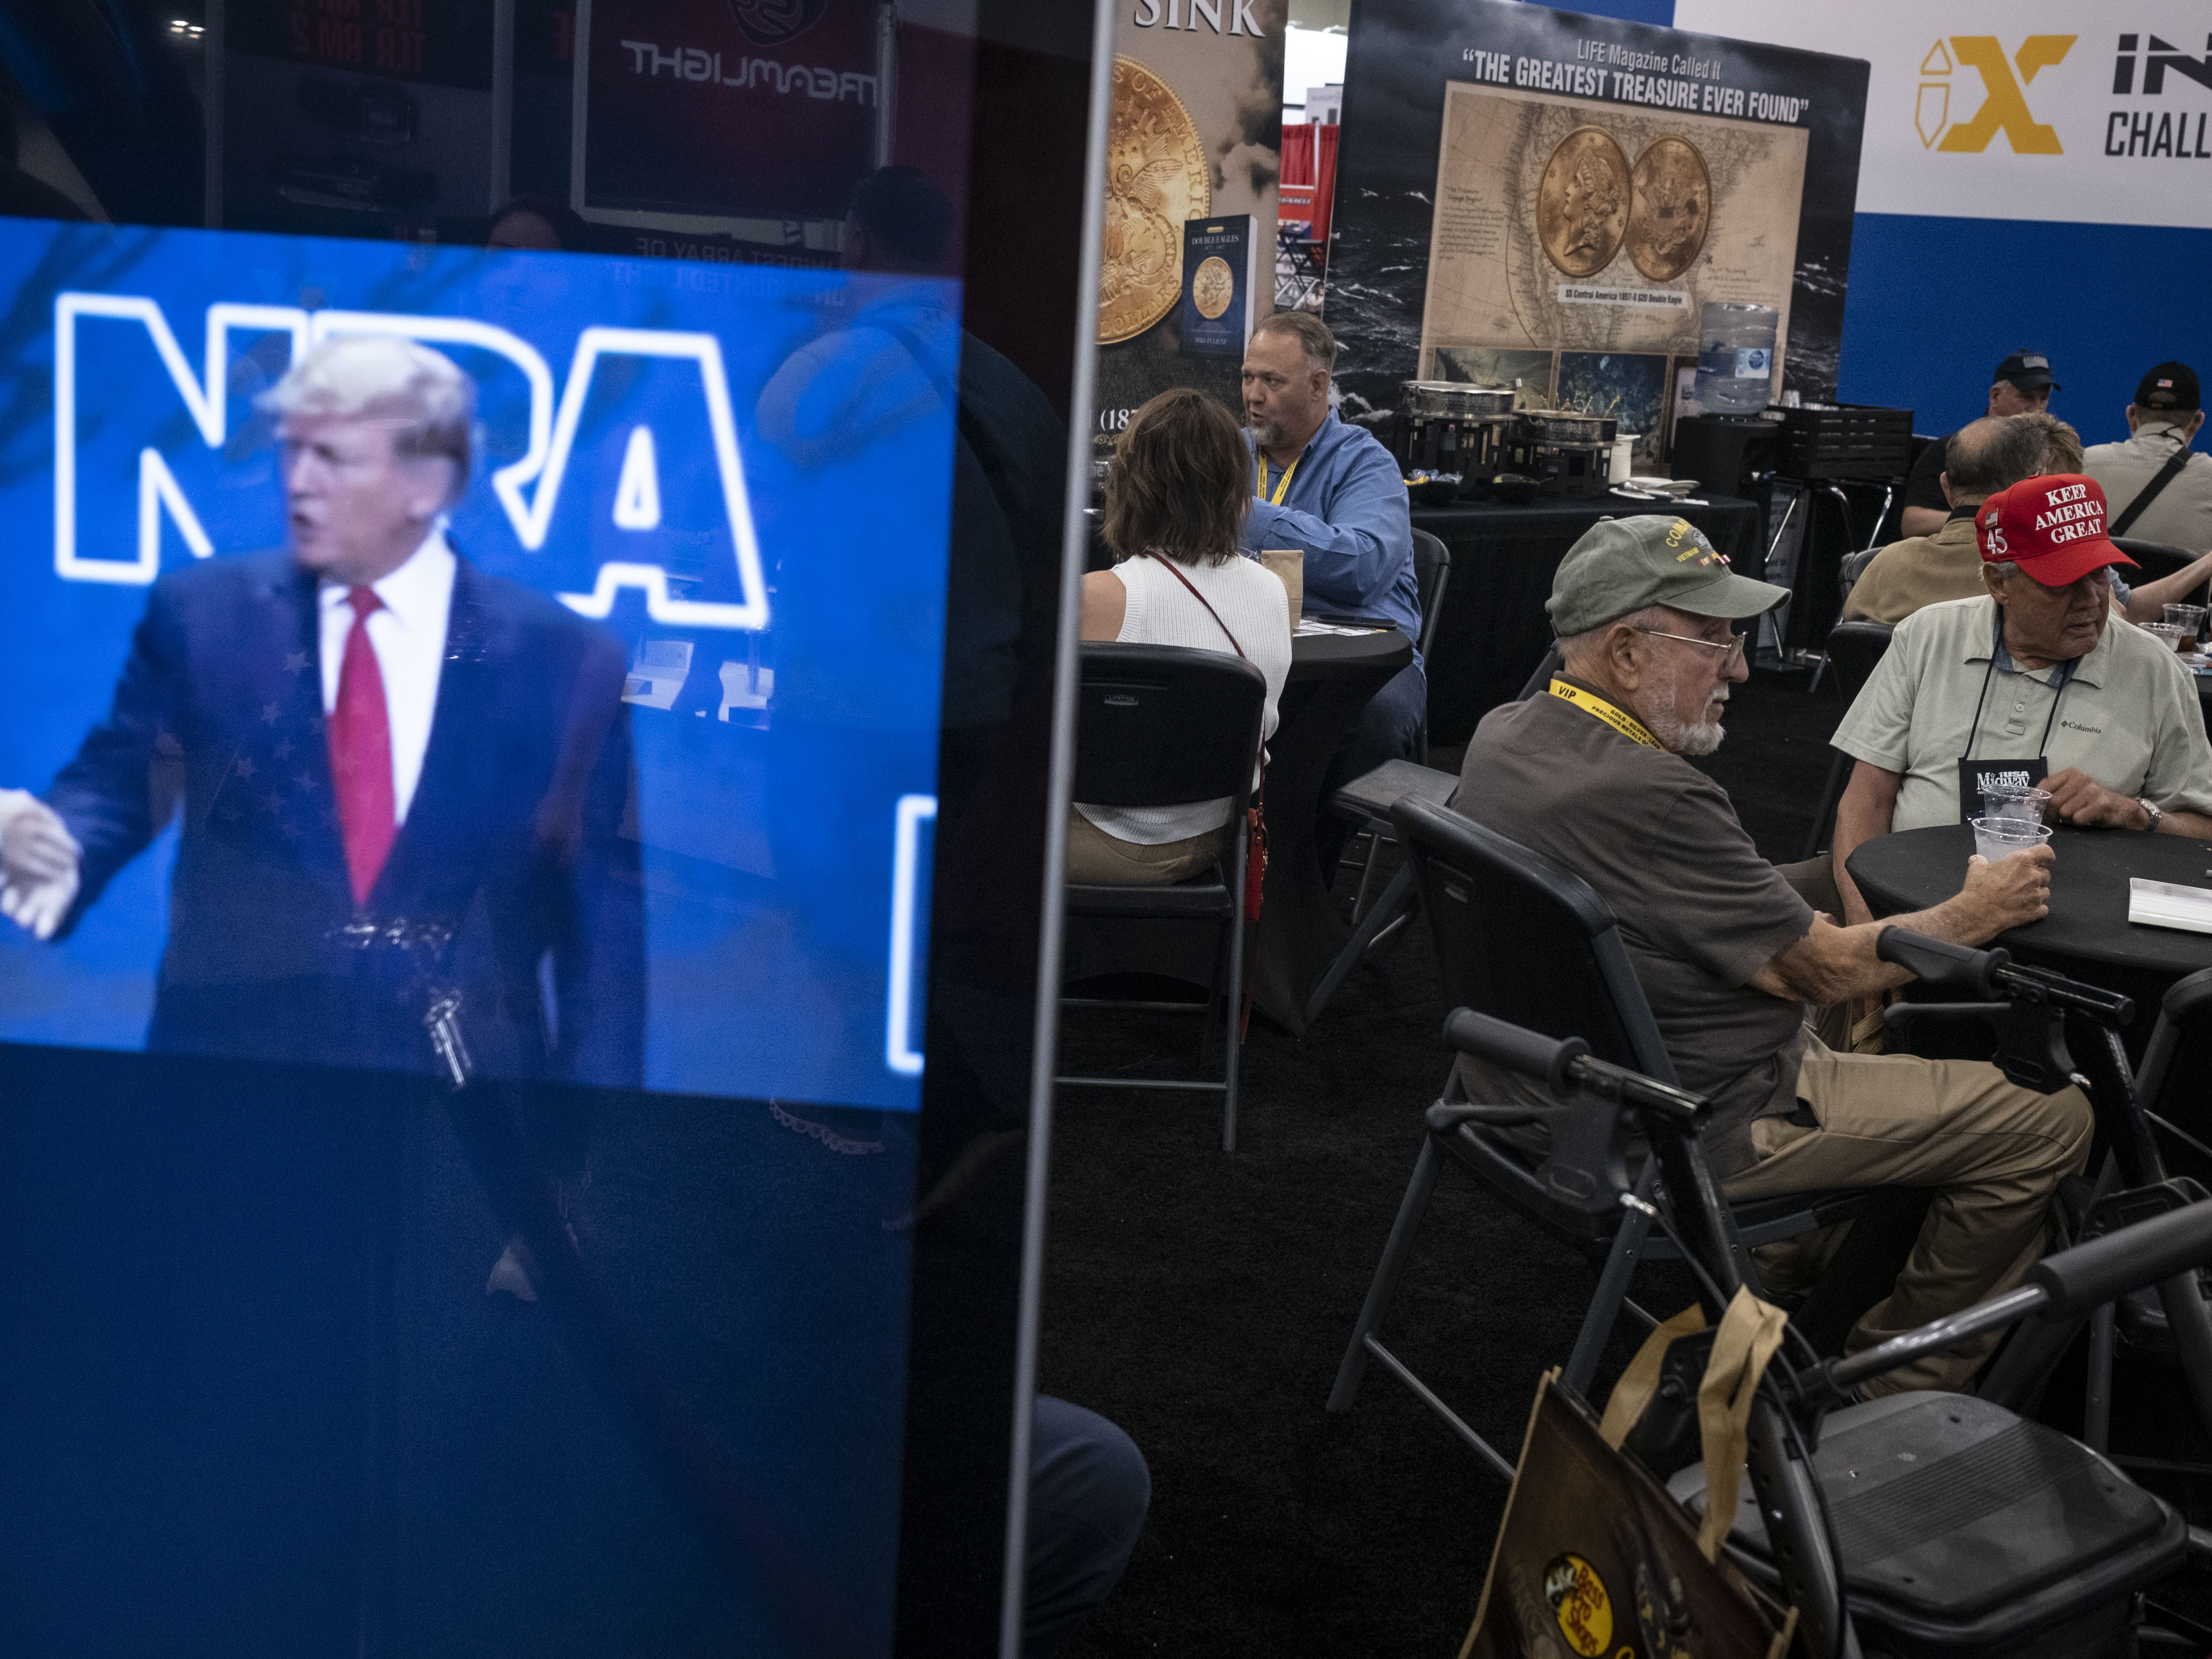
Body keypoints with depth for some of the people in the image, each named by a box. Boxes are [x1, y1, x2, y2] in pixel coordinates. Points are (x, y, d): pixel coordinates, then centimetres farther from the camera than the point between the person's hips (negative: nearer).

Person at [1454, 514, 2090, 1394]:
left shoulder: (1501, 735, 0)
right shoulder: (1648, 797, -30)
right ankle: (1900, 1390, 16)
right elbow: (1821, 970, -18)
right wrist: (1975, 914, -3)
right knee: (2049, 1122, -1)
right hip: (1693, 1136, -10)